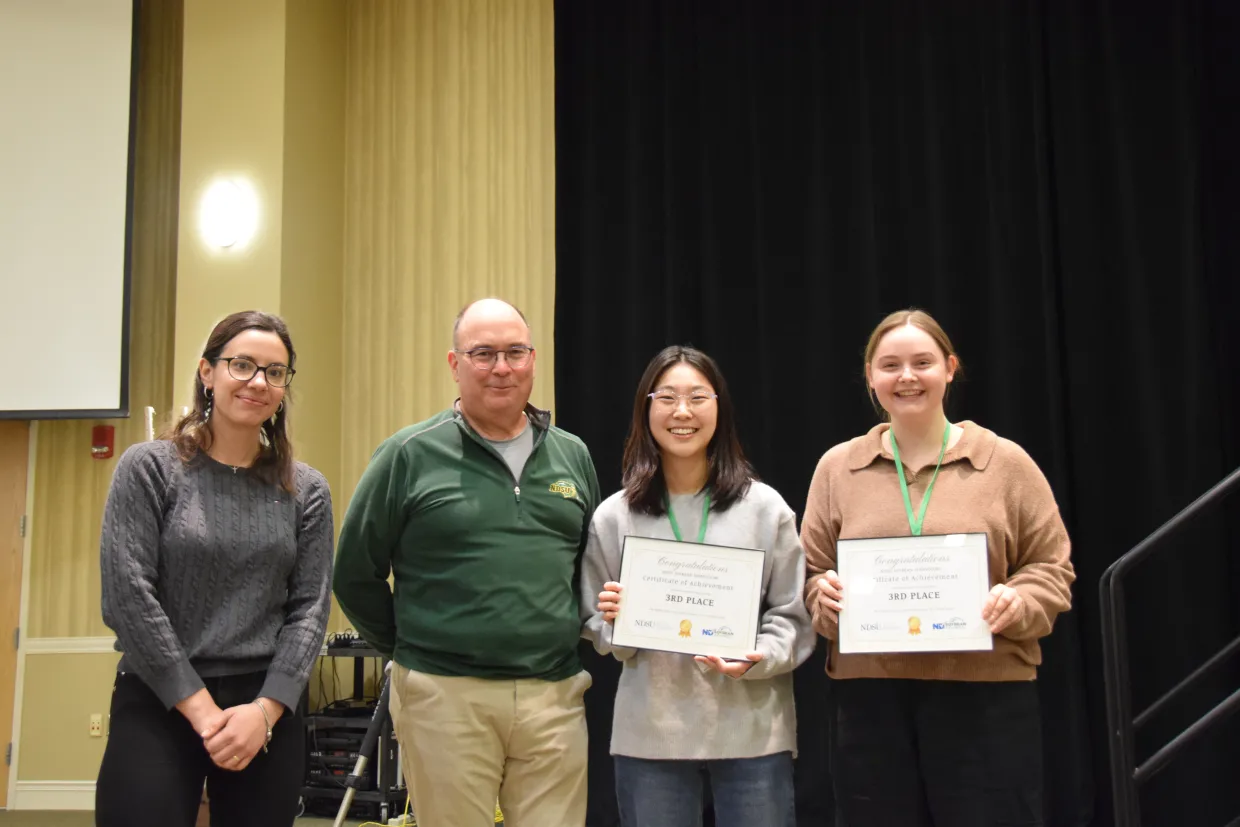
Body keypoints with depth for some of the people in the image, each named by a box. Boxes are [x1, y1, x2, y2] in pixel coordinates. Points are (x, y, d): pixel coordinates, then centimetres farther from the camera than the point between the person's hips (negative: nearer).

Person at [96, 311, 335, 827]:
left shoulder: (306, 490, 6)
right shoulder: (149, 468, -1)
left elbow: (310, 608, 2)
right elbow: (127, 597, -8)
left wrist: (265, 709, -11)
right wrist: (202, 710, -12)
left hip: (270, 710, 3)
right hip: (158, 704, -2)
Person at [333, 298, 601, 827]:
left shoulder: (572, 456, 9)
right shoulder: (410, 455, -2)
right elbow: (356, 574, 3)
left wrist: (571, 643, 11)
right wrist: (406, 648, 5)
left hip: (555, 697, 3)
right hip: (446, 698, -3)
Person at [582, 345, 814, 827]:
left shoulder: (764, 507, 1)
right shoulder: (613, 516, 4)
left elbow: (793, 617, 2)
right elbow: (595, 629, 9)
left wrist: (757, 659, -16)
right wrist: (614, 622, -12)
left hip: (751, 732, 0)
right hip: (649, 735, 1)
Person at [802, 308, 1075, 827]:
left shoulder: (1006, 462, 4)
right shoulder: (837, 467, 9)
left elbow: (1051, 568, 5)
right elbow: (810, 574, 12)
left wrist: (1017, 603, -15)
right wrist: (826, 594, -10)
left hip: (986, 696, -1)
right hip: (868, 698, 2)